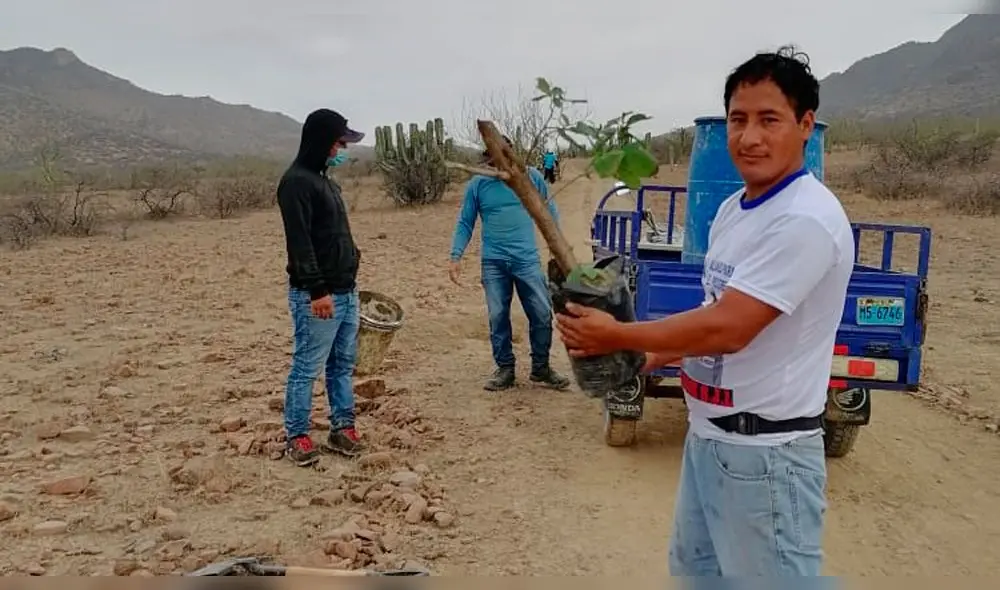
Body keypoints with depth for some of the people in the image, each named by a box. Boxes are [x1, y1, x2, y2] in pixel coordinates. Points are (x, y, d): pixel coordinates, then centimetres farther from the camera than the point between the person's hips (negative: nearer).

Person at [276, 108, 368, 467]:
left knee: (343, 365, 13)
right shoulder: (297, 181, -12)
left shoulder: (326, 180, 18)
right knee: (307, 368, 0)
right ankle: (297, 436, 11)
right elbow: (299, 243, -20)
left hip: (346, 291, 9)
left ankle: (343, 428, 22)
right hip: (316, 295, -9)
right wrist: (317, 289, -24)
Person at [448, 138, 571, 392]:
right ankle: (505, 370, 17)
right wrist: (456, 256, -4)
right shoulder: (477, 184, 1)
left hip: (527, 259, 0)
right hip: (493, 262, 0)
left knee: (542, 315, -1)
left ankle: (541, 368, 16)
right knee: (498, 317, 3)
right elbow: (465, 223, 5)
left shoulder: (531, 176, 1)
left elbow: (549, 210, 12)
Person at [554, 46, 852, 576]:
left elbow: (728, 328, -26)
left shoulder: (806, 220, -23)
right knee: (691, 569, 25)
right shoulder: (732, 209, 7)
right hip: (707, 436, 9)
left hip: (764, 452, -9)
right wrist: (650, 357, 8)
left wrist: (616, 336, -17)